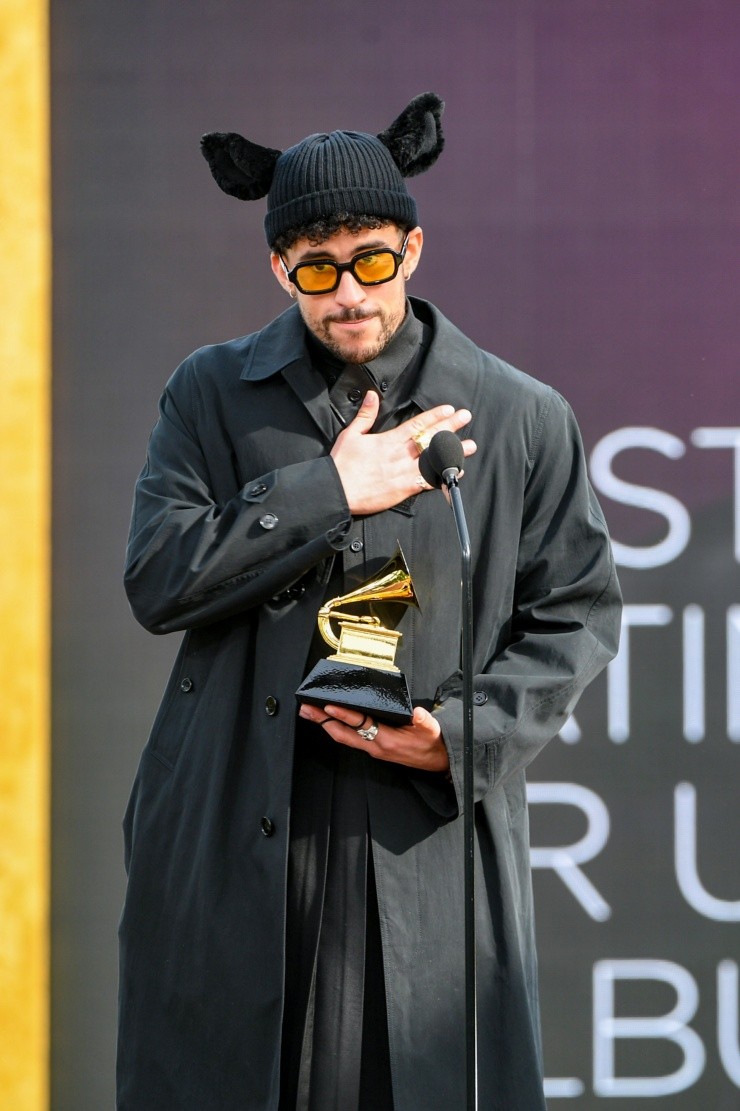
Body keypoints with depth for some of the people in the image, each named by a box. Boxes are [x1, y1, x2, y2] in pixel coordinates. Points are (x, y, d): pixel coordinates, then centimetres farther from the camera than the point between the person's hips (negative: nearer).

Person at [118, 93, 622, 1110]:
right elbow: (158, 578, -4)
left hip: (433, 828, -1)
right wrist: (331, 491, -10)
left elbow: (577, 612, 7)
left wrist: (463, 733, -9)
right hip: (234, 834, 1)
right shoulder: (211, 396, 7)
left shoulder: (522, 419, 5)